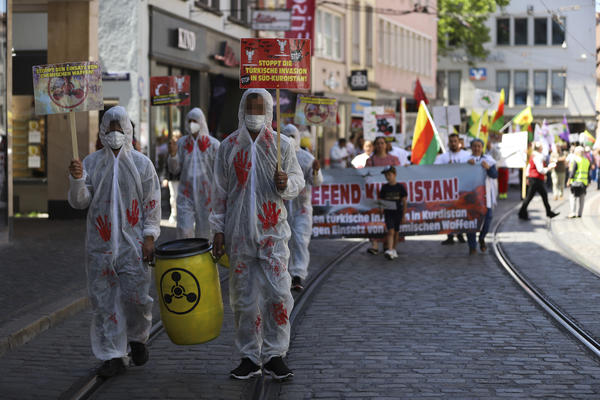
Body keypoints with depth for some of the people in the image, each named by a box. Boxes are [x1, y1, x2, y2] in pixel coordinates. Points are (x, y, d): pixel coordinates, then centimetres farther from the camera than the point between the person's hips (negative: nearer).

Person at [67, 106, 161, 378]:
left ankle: (137, 338, 23)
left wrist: (149, 236, -3)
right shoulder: (91, 163, 7)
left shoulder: (141, 164, 5)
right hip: (100, 243, 2)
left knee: (136, 296, -5)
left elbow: (152, 203, 5)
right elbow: (79, 202, 2)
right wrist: (77, 180, -17)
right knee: (104, 299, 1)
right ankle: (113, 356, 8)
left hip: (133, 243, -1)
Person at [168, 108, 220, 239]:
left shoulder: (213, 144, -2)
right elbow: (174, 170, 7)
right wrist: (173, 155, -12)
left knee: (204, 233, 5)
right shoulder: (182, 143, 6)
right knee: (184, 231, -8)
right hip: (186, 194, 2)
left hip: (206, 194, -1)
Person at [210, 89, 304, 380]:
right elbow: (220, 192, 10)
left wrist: (286, 183, -15)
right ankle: (249, 357, 14)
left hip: (272, 231, -1)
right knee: (244, 297, 4)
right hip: (239, 233, 1)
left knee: (277, 293, -7)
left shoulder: (281, 145, 5)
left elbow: (298, 181, 9)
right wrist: (218, 231, 6)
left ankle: (274, 355, 4)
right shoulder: (228, 147, 8)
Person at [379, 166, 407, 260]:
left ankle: (394, 250, 24)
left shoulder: (400, 187, -1)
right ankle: (389, 251, -24)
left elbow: (404, 202, 2)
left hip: (398, 212, 1)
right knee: (390, 231, -14)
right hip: (388, 212, -1)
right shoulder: (384, 188, 1)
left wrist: (404, 216, 2)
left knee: (396, 232, 10)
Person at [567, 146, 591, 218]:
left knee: (573, 197, -2)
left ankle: (573, 213, -9)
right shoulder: (587, 161, 10)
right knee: (581, 198, 11)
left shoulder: (575, 160, -9)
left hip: (576, 182, -6)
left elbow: (572, 172, -12)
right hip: (584, 182, 6)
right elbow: (588, 173, 13)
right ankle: (579, 213, 13)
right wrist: (588, 182, 20)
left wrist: (569, 181, -8)